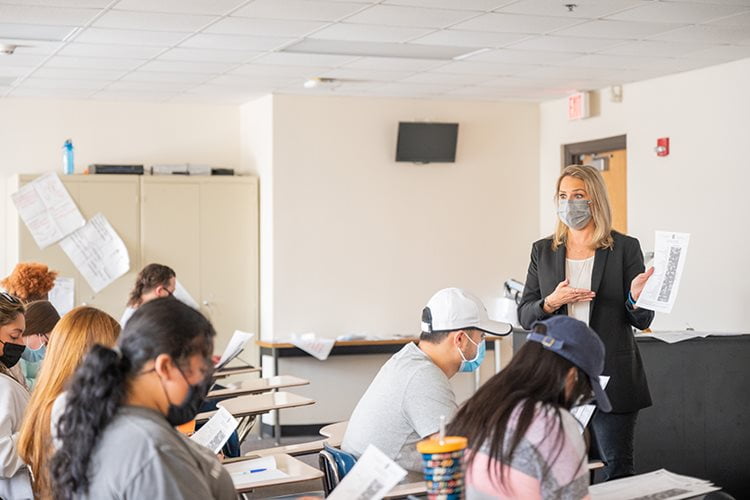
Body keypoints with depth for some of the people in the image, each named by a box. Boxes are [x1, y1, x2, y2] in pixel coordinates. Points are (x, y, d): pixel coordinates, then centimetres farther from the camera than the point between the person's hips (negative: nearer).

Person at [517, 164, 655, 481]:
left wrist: (636, 299, -20)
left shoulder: (625, 248, 1)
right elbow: (524, 317, 7)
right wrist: (552, 302, -13)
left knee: (618, 470, 3)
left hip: (611, 379, -2)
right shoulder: (543, 251, 8)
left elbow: (643, 322, 2)